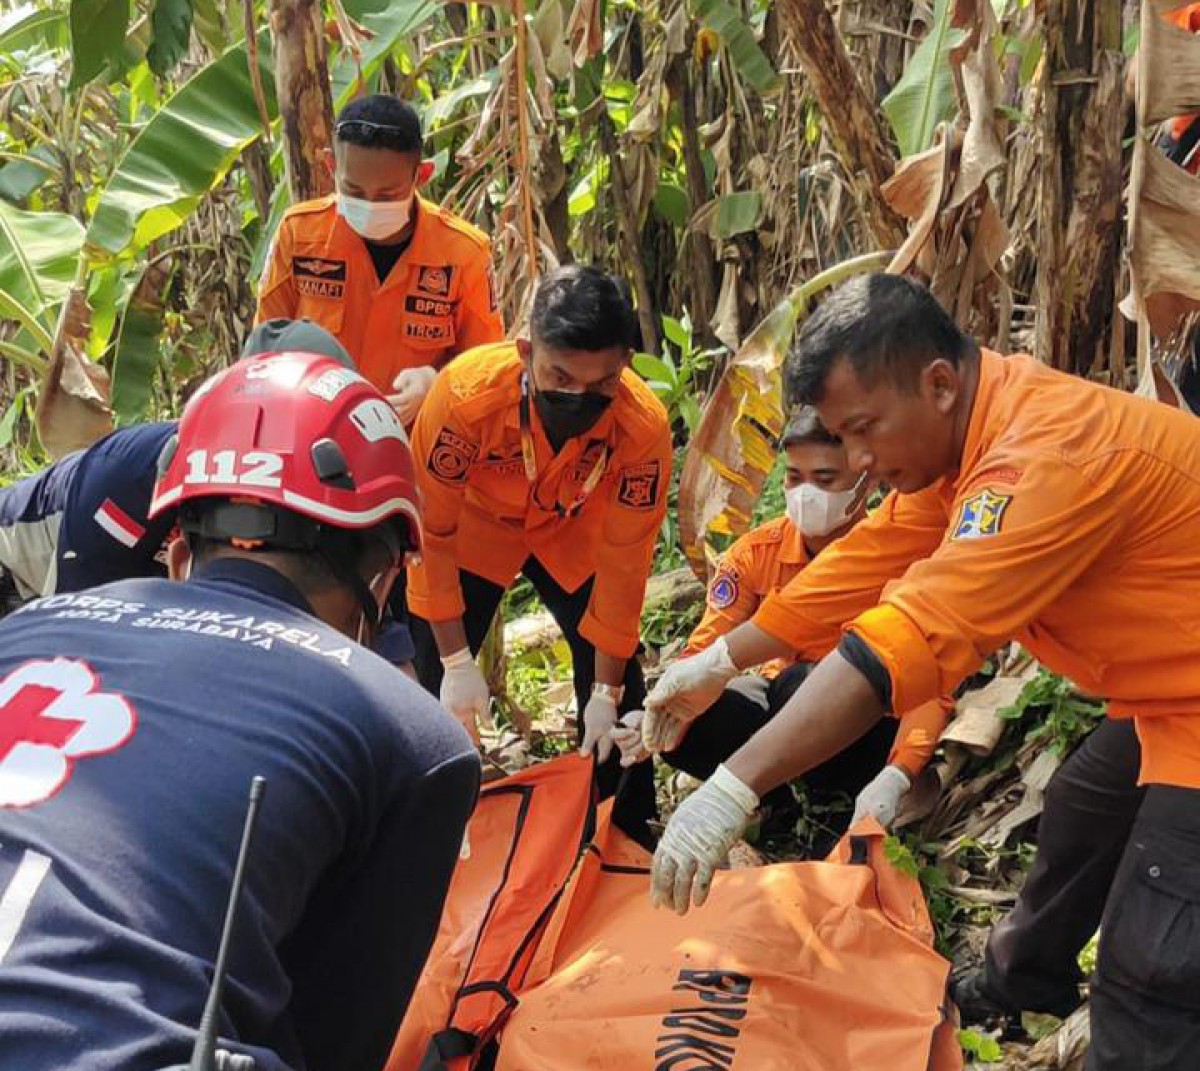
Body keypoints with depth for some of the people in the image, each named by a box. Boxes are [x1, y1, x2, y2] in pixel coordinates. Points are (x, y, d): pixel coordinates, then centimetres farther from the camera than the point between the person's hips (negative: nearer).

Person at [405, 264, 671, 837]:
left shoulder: (644, 427, -33)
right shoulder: (465, 393, -38)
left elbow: (621, 563, -20)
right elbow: (432, 532, -24)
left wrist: (606, 692, -15)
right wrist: (456, 661, -19)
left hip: (572, 534, 1)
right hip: (474, 528, -1)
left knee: (618, 682, -3)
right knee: (436, 686, -6)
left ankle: (628, 834, 18)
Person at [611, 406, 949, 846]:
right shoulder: (757, 552, -9)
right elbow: (705, 653, -13)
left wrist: (895, 776, -42)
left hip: (868, 727, -3)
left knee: (801, 683, -35)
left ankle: (843, 807, -10)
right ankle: (783, 796, -1)